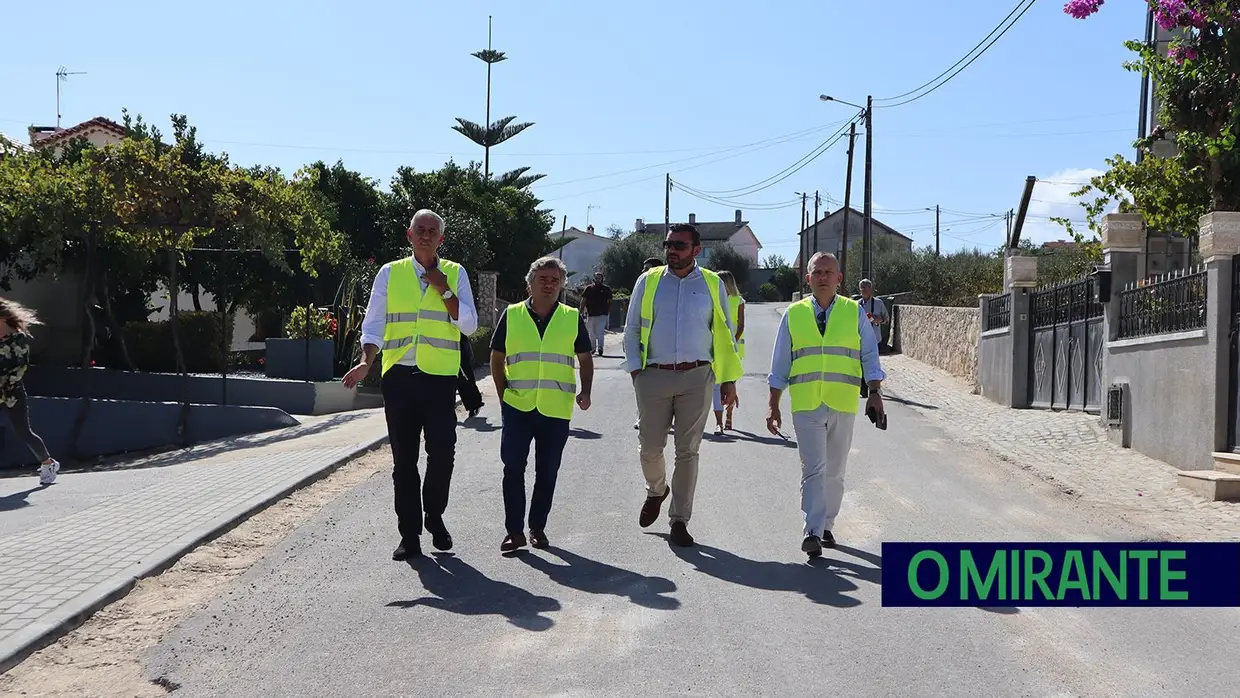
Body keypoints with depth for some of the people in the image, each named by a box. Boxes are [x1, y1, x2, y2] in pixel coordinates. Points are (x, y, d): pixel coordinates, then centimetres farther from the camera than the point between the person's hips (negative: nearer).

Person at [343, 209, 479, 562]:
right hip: (399, 374, 1)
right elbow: (373, 324, 5)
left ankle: (435, 517, 20)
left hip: (440, 377, -1)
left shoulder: (455, 273, 8)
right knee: (404, 457, 5)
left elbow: (469, 325, 0)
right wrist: (366, 361, -10)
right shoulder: (390, 273, 8)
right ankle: (409, 533, 14)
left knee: (442, 453, -5)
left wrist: (444, 290, -8)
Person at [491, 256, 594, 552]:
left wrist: (585, 392, -3)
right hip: (517, 406, 0)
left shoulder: (573, 318, 5)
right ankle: (514, 531, 7)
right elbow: (497, 357, 11)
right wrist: (502, 394, 3)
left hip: (556, 409, 1)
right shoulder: (512, 315, 4)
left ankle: (538, 527, 22)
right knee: (513, 467, -3)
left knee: (547, 472, 8)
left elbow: (585, 359, 11)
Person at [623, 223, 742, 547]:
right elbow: (631, 330, 11)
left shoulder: (712, 284, 8)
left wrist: (729, 379, 8)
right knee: (650, 447, 4)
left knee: (687, 451, 2)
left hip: (696, 377, 0)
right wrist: (635, 368, 0)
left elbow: (725, 335, 12)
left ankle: (679, 520, 11)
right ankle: (656, 491, 35)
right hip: (654, 375, 0)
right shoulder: (648, 282, 8)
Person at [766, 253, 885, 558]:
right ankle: (812, 533, -13)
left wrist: (875, 392, -8)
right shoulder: (793, 314, 6)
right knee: (813, 469, -10)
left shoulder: (854, 312, 6)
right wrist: (773, 406, 6)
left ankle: (825, 526, 23)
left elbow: (870, 355, 5)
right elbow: (780, 365, 9)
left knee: (834, 471, 9)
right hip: (806, 406, -1)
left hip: (843, 405, 1)